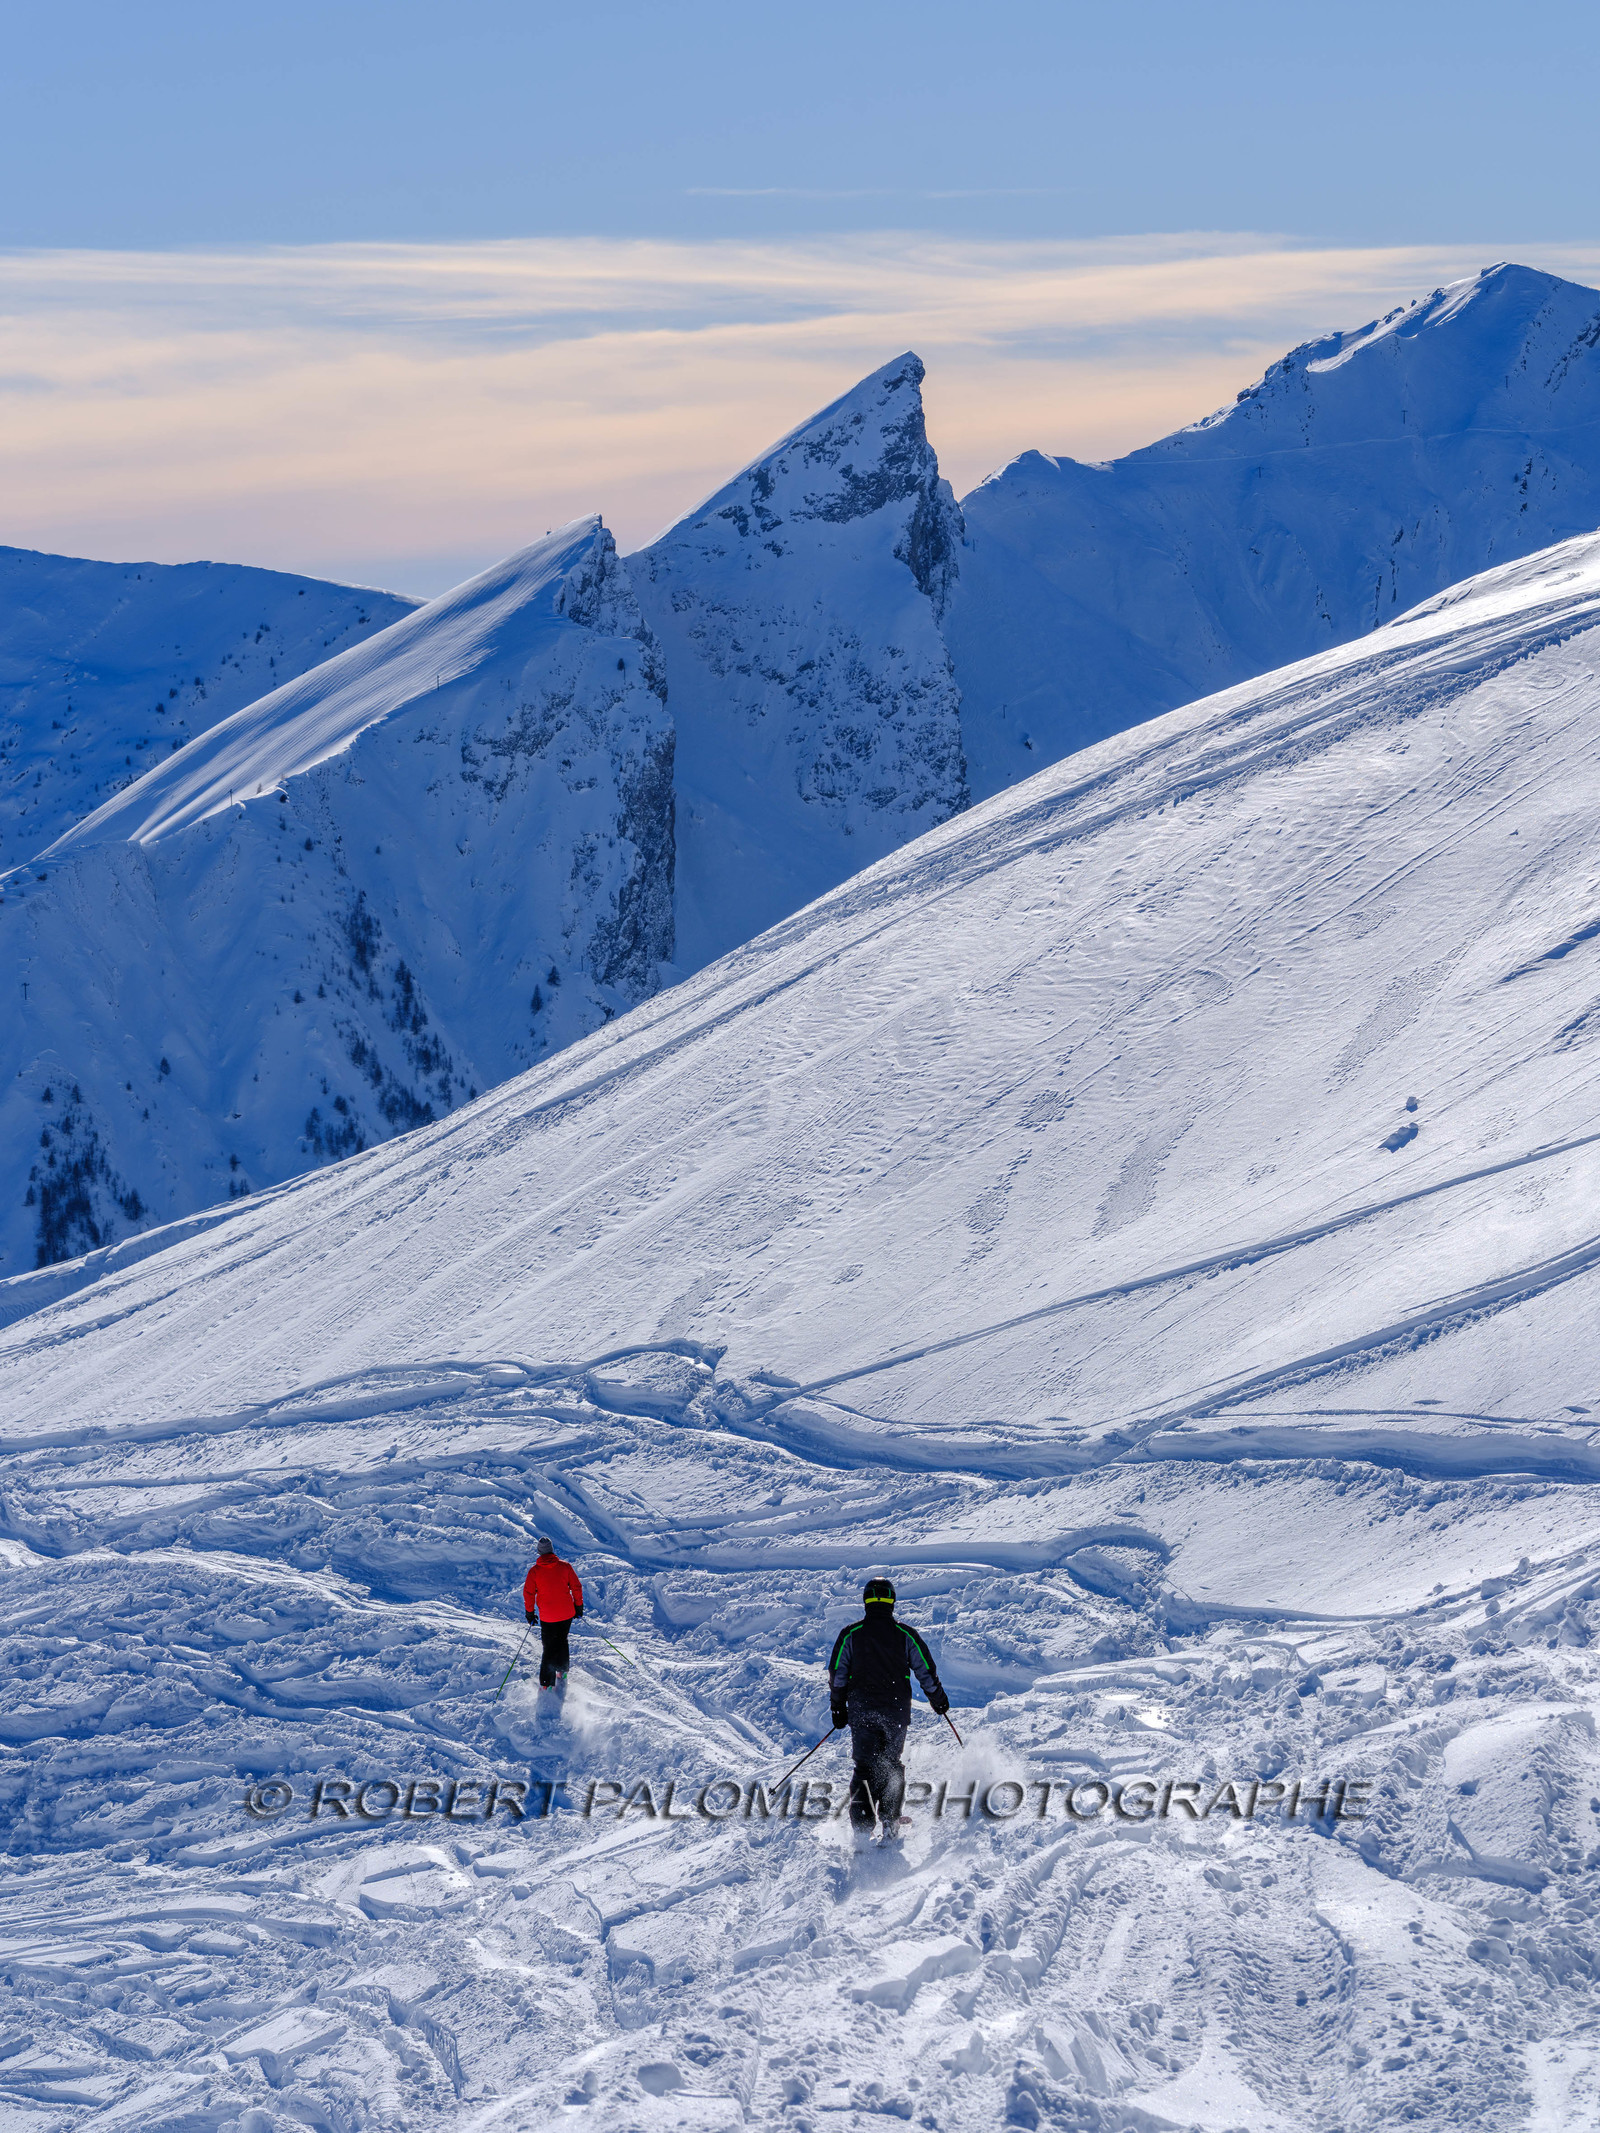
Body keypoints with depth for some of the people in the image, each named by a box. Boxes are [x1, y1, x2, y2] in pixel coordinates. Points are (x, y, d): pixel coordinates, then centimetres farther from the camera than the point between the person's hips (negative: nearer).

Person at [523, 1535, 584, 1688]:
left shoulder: (534, 1571, -8)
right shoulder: (565, 1566, -5)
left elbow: (528, 1593, -4)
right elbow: (576, 1587, 0)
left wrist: (530, 1612, 9)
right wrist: (579, 1606, 12)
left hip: (547, 1617, -1)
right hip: (567, 1613, 1)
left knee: (548, 1648, 7)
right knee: (562, 1642, 25)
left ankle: (546, 1684, 2)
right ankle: (562, 1671, 30)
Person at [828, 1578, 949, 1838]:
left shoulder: (850, 1633, -1)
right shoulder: (906, 1634, -1)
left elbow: (837, 1674, 1)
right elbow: (926, 1671, 3)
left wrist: (838, 1708, 12)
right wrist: (939, 1700, 18)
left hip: (861, 1710, 0)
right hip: (896, 1712, 0)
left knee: (865, 1767, 5)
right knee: (891, 1765, 15)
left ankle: (862, 1826, -8)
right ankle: (890, 1824, 6)